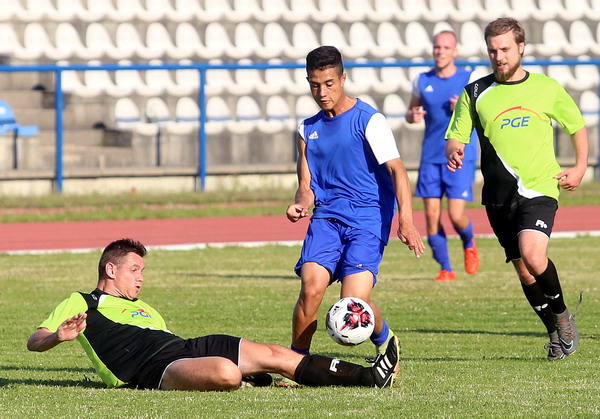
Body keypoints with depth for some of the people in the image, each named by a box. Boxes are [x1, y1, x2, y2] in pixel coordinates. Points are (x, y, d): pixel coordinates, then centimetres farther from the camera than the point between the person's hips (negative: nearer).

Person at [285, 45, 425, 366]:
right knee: (311, 286, -20)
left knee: (354, 301, -17)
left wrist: (405, 220, -26)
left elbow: (396, 170, -12)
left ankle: (386, 343, 16)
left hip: (368, 219, -4)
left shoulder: (369, 120, -4)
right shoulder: (308, 129, 14)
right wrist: (300, 205, -6)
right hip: (326, 218, 4)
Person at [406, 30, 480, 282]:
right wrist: (413, 116, -6)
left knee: (456, 215, -10)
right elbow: (411, 113, 18)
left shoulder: (470, 80, -2)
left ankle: (469, 244, 23)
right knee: (431, 215, -3)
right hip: (431, 157, 3)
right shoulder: (422, 81, 7)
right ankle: (445, 269, 9)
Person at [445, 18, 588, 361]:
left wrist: (580, 167, 3)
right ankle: (556, 333, 25)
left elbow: (578, 127, 16)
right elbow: (455, 139, 6)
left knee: (533, 257, -25)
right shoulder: (475, 94, 5)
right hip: (499, 196, 3)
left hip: (540, 190, -3)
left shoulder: (547, 88, 4)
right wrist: (454, 152, -18)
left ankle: (562, 313, 0)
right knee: (524, 271, 7)